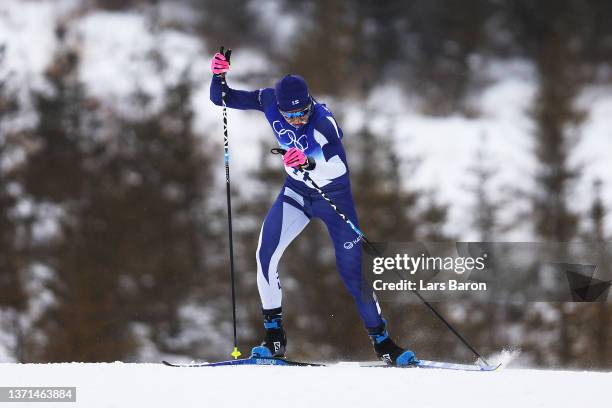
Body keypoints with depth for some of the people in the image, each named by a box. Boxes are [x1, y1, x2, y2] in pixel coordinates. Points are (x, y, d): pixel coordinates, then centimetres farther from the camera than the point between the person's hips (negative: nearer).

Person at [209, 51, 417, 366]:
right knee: (265, 255, -14)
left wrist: (309, 163, -64)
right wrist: (219, 76, -29)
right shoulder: (269, 101, -18)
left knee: (352, 270, -6)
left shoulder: (324, 122, -32)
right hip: (296, 190, 4)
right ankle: (274, 338, -3)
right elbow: (221, 99, -8)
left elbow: (339, 166, -45)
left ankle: (382, 341, 11)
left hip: (334, 194, -4)